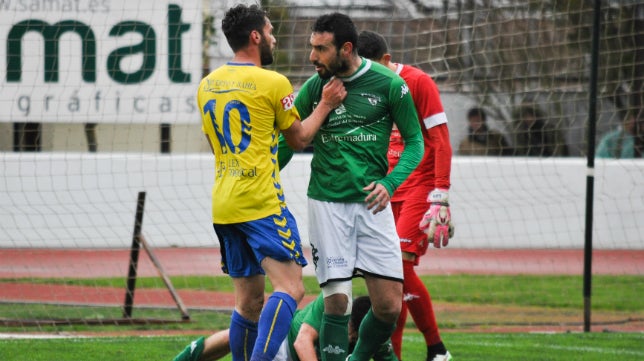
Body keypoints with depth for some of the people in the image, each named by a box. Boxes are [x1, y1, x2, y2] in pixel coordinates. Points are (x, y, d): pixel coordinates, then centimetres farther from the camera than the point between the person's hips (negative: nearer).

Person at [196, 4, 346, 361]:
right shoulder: (273, 83, -7)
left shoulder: (207, 84, 12)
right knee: (289, 289, -12)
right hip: (261, 203, -7)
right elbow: (299, 138, 5)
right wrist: (325, 106, 18)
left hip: (223, 206, 7)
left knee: (249, 301, 12)